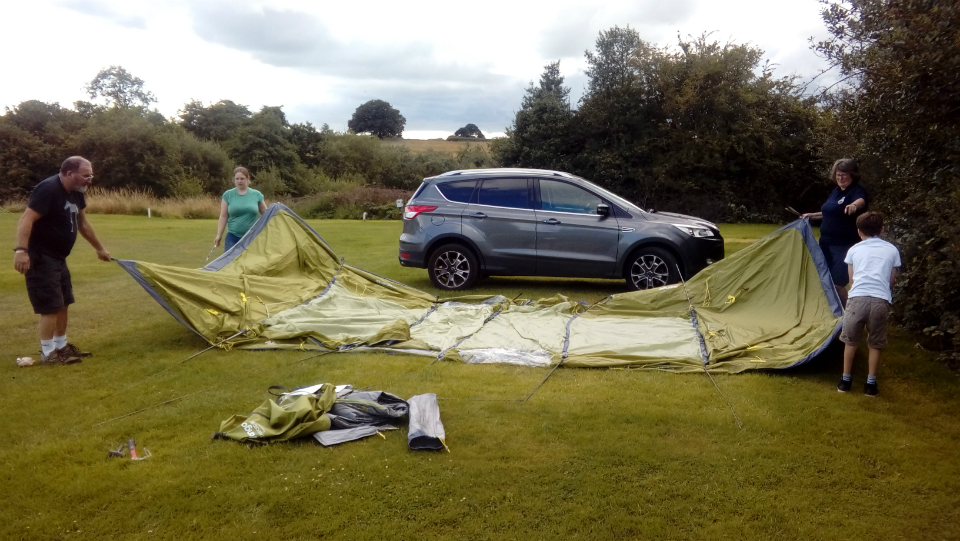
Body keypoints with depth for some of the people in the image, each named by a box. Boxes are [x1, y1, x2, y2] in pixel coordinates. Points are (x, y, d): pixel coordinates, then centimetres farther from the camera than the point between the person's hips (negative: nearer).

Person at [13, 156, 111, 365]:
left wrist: (100, 249, 27)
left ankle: (61, 346, 27)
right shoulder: (48, 189, -21)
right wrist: (21, 250, -37)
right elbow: (26, 220, -27)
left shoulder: (75, 192, 7)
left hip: (58, 258, 10)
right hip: (40, 258, -10)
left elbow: (83, 224, 21)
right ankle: (48, 353, 4)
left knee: (62, 303, 15)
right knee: (51, 306, -7)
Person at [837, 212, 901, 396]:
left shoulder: (854, 250, 17)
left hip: (857, 299, 0)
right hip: (881, 301, 0)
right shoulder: (892, 250, 18)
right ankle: (871, 383, 21)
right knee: (875, 344, 17)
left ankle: (845, 380, 24)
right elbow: (891, 281, 21)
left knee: (850, 341, 17)